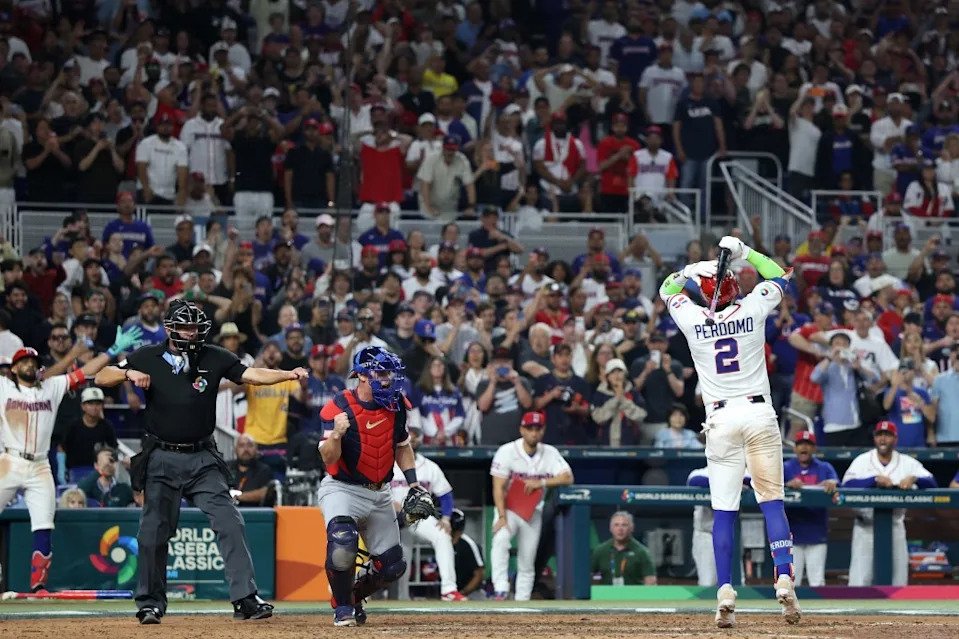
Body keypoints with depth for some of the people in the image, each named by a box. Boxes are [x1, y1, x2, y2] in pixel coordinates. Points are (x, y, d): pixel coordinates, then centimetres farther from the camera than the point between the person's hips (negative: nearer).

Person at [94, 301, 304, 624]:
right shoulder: (147, 358, -1)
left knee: (229, 524, -9)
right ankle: (150, 603, 16)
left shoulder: (214, 358, 1)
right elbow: (101, 378, 0)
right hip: (161, 460, -1)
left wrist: (289, 374, -23)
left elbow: (252, 375, -7)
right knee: (153, 533, 3)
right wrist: (128, 373, -20)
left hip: (202, 459, 1)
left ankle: (245, 598, -9)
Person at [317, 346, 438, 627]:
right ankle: (342, 607, -10)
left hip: (379, 494, 6)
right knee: (342, 543, -32)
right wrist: (336, 434, -41)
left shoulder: (396, 404, -2)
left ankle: (353, 595, 33)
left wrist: (414, 486, 6)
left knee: (392, 564, 4)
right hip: (342, 489, -6)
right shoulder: (339, 407, -19)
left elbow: (402, 447, 14)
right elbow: (328, 459, -21)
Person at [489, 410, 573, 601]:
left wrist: (541, 482, -25)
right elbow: (498, 488, -17)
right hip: (509, 508, -4)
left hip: (533, 512, 4)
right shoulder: (507, 451, -13)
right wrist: (502, 517, -27)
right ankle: (500, 590, -37)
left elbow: (568, 478, -12)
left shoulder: (550, 453, -2)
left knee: (527, 563, 5)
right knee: (500, 539, -32)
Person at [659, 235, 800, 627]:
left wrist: (696, 268, 21)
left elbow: (668, 288, 22)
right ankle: (784, 578, -11)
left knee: (723, 510, 0)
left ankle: (725, 595, -7)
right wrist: (744, 253, 23)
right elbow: (779, 277, 19)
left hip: (720, 419, 0)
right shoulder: (752, 310, -2)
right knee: (772, 501, 2)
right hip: (759, 413, 0)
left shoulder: (692, 319, -1)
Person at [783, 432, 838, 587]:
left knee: (817, 583, 0)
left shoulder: (825, 468, 11)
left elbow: (837, 484, -7)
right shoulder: (785, 468, 8)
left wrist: (832, 484, -32)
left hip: (816, 535, 1)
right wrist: (788, 485, -31)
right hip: (792, 535, -1)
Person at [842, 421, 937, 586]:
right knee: (859, 579, -6)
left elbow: (931, 482, -6)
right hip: (866, 528, -2)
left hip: (895, 527, 2)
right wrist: (875, 479, -27)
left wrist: (914, 478, -26)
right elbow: (847, 485, -16)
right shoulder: (862, 461, 1)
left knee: (898, 580, 4)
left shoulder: (907, 462, 5)